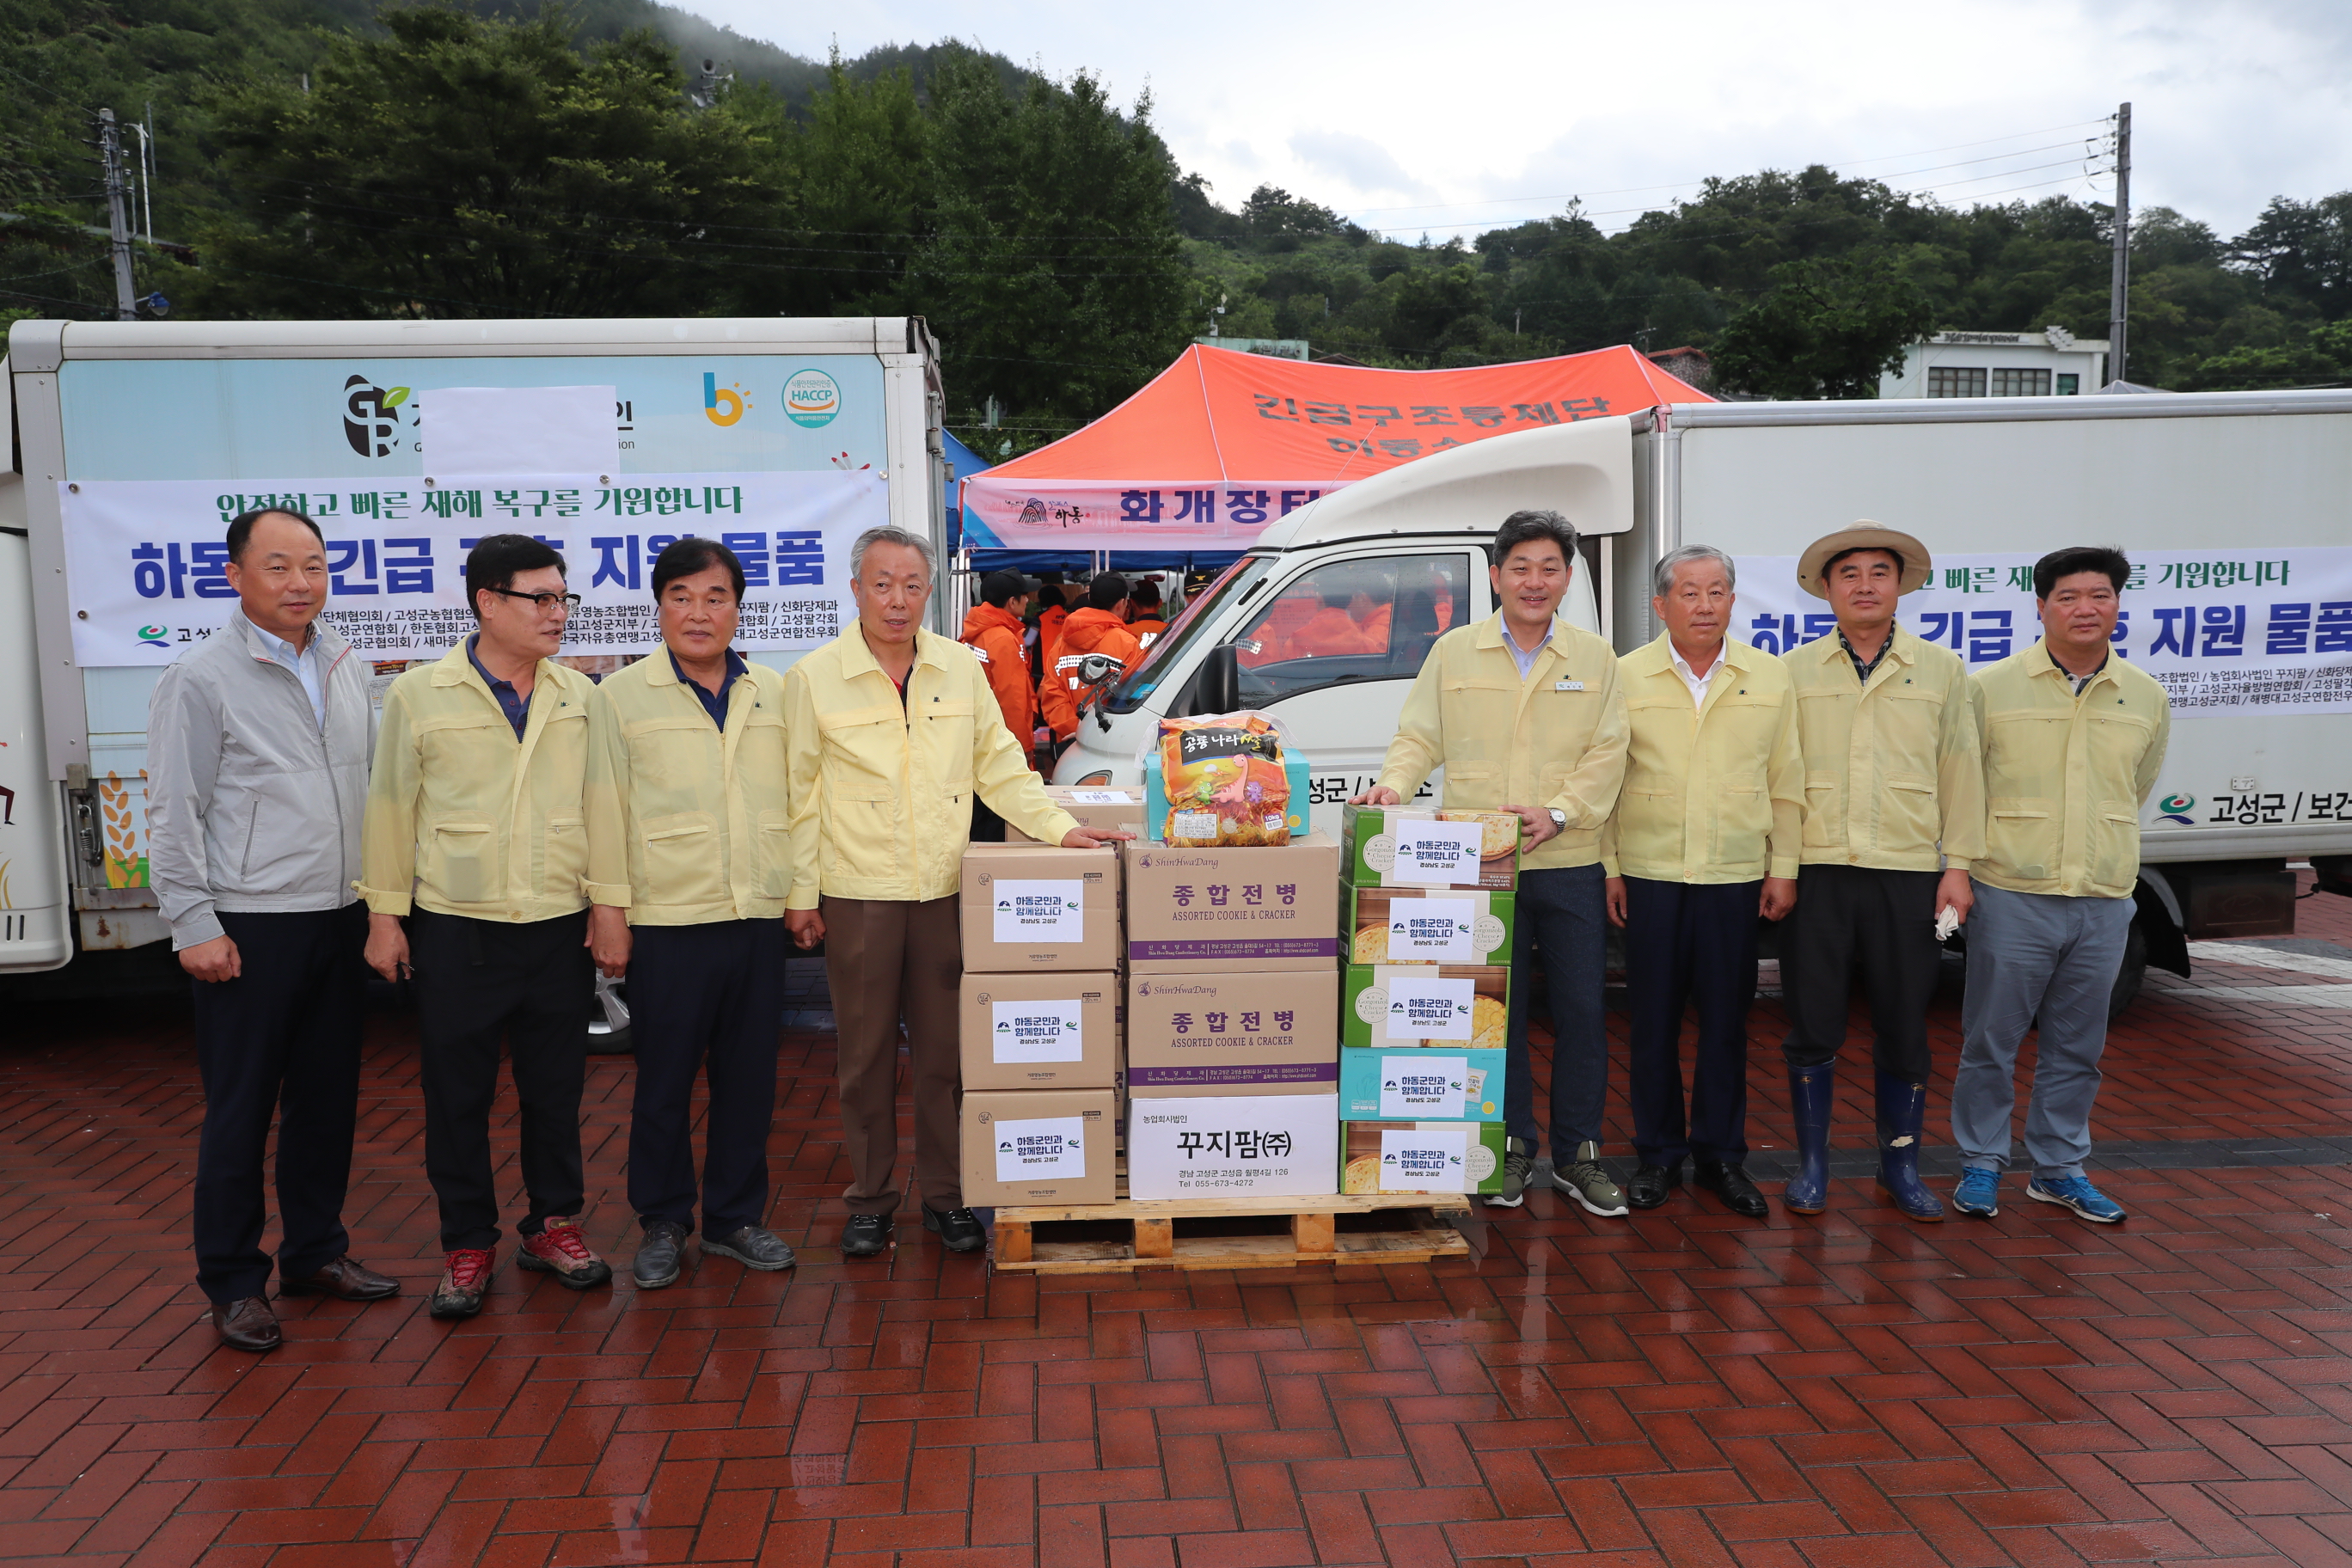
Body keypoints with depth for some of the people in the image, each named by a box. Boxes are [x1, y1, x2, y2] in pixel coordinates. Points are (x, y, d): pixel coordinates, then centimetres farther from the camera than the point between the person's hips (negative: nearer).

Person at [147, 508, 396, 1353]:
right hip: (251, 926, -6)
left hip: (341, 919, 6)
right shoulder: (200, 678, -7)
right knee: (241, 1110, 3)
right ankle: (233, 1283, 16)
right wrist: (194, 924, -12)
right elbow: (173, 813, -8)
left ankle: (316, 1251, 28)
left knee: (328, 1095, 14)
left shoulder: (346, 667, 11)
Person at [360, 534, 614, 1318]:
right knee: (456, 1094, 7)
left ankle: (553, 1224, 28)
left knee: (556, 1087, 11)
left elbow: (599, 804, 6)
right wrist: (385, 914, 1)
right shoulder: (418, 695, -2)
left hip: (561, 927, 2)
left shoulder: (579, 696, 4)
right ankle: (467, 1245, 22)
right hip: (456, 929, -2)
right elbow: (390, 807, 2)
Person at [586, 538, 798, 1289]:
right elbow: (606, 806, 0)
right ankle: (662, 1224, 22)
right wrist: (608, 909, -3)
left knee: (749, 1074, 10)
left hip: (759, 916, 3)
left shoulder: (774, 693, 9)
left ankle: (735, 1217, 25)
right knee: (665, 1078, 6)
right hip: (667, 918, -3)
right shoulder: (621, 695, 1)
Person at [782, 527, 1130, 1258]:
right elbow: (800, 795, 0)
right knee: (866, 1053, 7)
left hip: (945, 892, 2)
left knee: (944, 1051, 8)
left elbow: (1001, 771, 10)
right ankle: (870, 1198, 23)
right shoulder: (813, 678, -2)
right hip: (856, 896, -2)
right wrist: (800, 894, -1)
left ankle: (945, 1195, 22)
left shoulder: (960, 669, 5)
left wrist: (1062, 827, -2)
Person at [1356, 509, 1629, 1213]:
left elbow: (1607, 753, 1)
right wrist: (1394, 785, -14)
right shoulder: (1454, 652, 7)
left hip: (1569, 865, 1)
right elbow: (1420, 738, 6)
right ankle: (1511, 1149, 20)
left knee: (1581, 1011, 5)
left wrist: (1556, 814, -14)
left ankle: (1577, 1154, 19)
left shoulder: (1595, 659, 8)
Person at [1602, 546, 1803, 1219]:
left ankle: (1722, 1154, 21)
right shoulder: (1627, 677, 2)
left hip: (1736, 878, 1)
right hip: (1649, 876, -1)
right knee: (1653, 1019, 5)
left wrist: (1783, 869, 4)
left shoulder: (1769, 677, 6)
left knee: (1726, 1020, 7)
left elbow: (1786, 782, 9)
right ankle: (1657, 1154, 19)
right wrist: (1608, 867, 0)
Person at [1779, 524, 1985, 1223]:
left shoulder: (1941, 670, 9)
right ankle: (1812, 1164, 16)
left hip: (1909, 874, 1)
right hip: (1815, 870, 0)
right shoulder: (1796, 671, 7)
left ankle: (1900, 1164, 22)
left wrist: (1958, 864, 2)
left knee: (1904, 1028, 7)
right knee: (1813, 1027, 3)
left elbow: (1959, 772, 8)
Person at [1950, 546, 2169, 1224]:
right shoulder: (1991, 687, -4)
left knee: (2076, 1048, 12)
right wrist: (1970, 862, 8)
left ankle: (2059, 1168, 26)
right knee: (1991, 1041, 3)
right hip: (2012, 897, -3)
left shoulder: (2148, 699, 6)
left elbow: (2135, 792, 20)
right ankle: (1981, 1164, 17)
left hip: (2104, 903, 3)